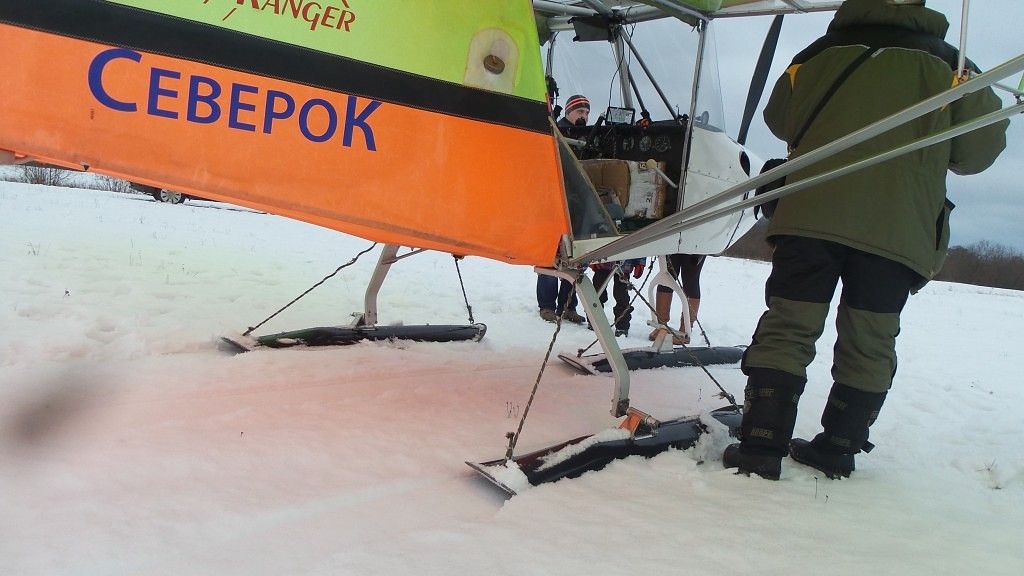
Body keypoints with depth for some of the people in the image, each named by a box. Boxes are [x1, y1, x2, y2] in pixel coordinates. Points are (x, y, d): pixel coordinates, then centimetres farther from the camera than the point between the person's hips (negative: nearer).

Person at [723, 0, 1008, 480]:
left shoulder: (818, 55, 13)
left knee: (786, 330, 2)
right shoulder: (947, 66, 9)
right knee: (869, 344, 11)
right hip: (898, 229, 0)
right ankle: (838, 449, 18)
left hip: (811, 215, 0)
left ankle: (761, 447, -2)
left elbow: (779, 121, 26)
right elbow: (981, 145, 9)